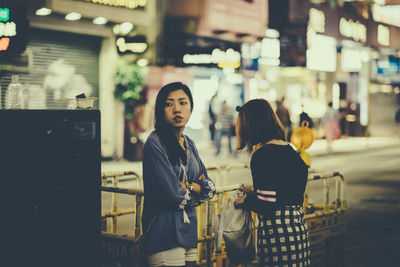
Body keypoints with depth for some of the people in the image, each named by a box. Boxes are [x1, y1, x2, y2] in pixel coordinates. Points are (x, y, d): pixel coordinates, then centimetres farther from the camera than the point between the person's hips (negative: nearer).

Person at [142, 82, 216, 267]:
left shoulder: (188, 144, 13)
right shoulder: (155, 143, -12)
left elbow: (209, 187, 11)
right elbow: (172, 194, -19)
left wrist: (186, 186, -9)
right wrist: (197, 189, 1)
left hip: (188, 231, 7)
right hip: (165, 236, -7)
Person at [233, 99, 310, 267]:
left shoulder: (263, 155, -15)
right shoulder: (289, 150, 11)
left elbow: (266, 205, -18)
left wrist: (246, 201, 2)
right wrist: (255, 193, 24)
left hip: (276, 232, -9)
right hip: (298, 226, 9)